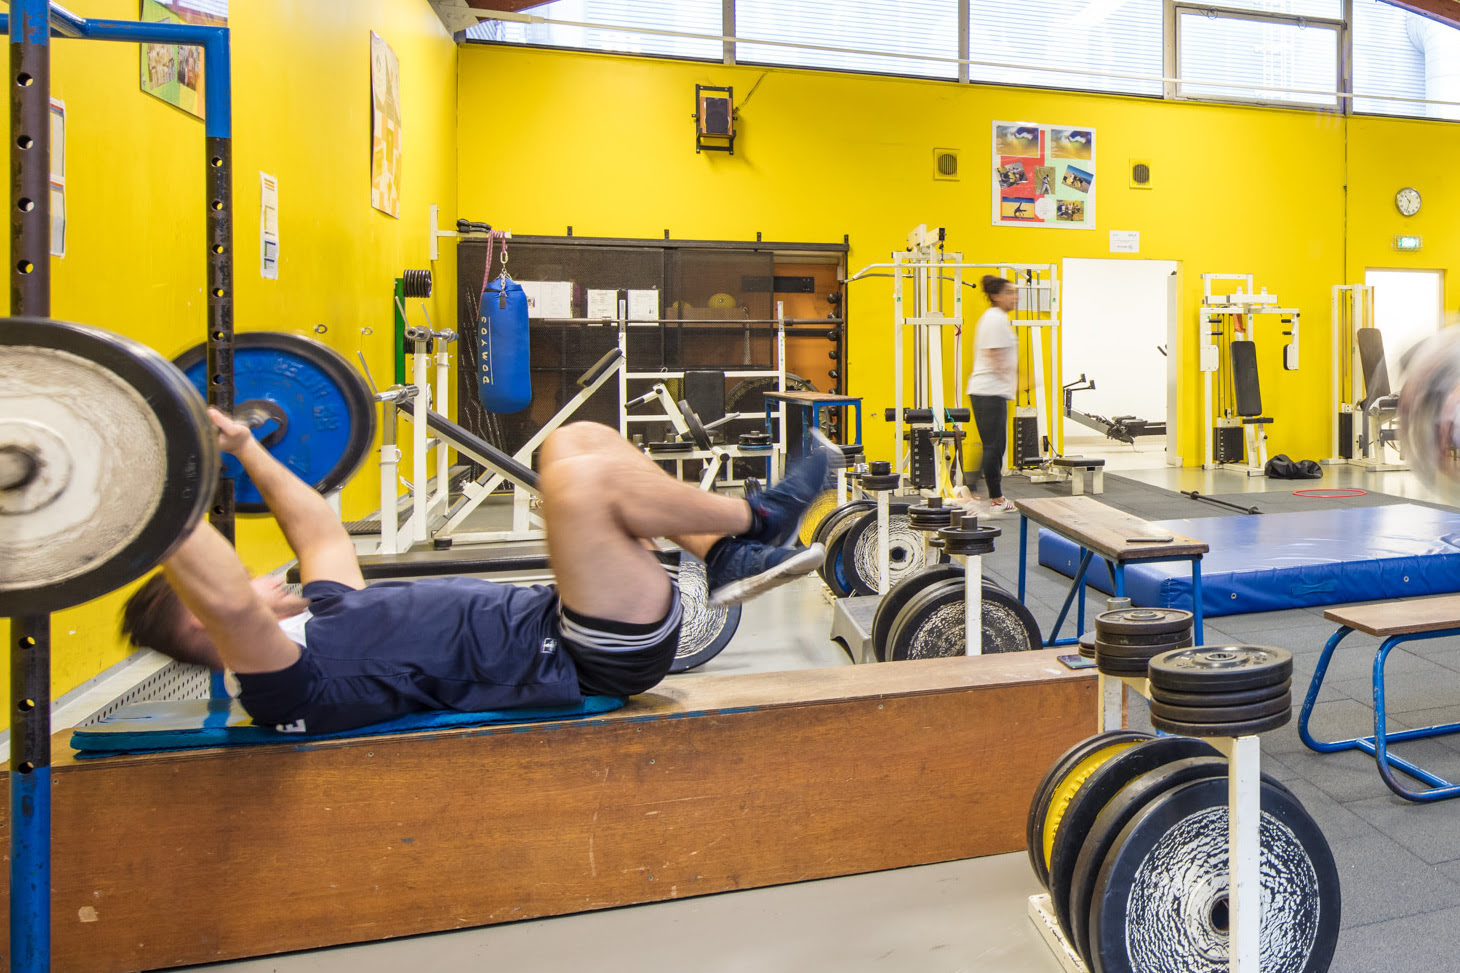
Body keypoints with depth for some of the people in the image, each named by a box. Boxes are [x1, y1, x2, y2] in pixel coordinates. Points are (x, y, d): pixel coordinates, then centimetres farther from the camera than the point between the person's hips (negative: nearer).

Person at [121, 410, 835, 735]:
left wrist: (248, 449, 33)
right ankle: (758, 521, -4)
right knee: (583, 480, -30)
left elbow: (321, 532, 29)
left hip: (549, 625, 10)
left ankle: (730, 559, 4)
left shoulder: (323, 615, 17)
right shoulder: (285, 687, -11)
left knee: (577, 441, 10)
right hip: (596, 662, -10)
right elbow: (229, 602, -30)